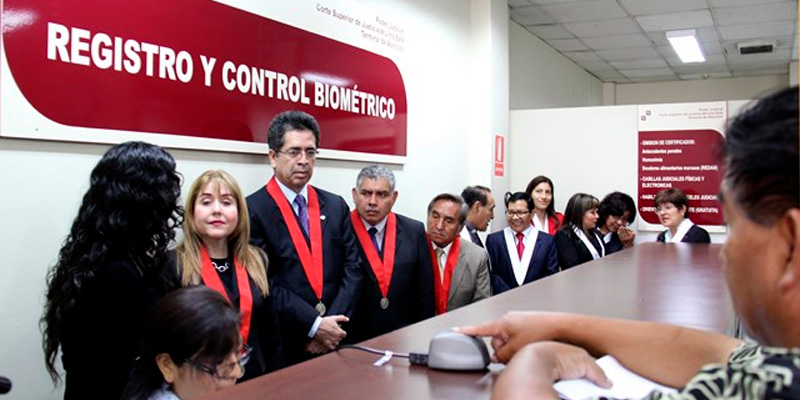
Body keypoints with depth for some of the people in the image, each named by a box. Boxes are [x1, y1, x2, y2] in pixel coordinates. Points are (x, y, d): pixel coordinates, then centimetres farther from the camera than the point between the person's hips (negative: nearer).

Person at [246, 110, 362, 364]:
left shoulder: (336, 206, 7)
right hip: (281, 347, -4)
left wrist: (331, 326, -9)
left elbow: (352, 270, 3)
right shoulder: (252, 210, -7)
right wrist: (314, 326, -14)